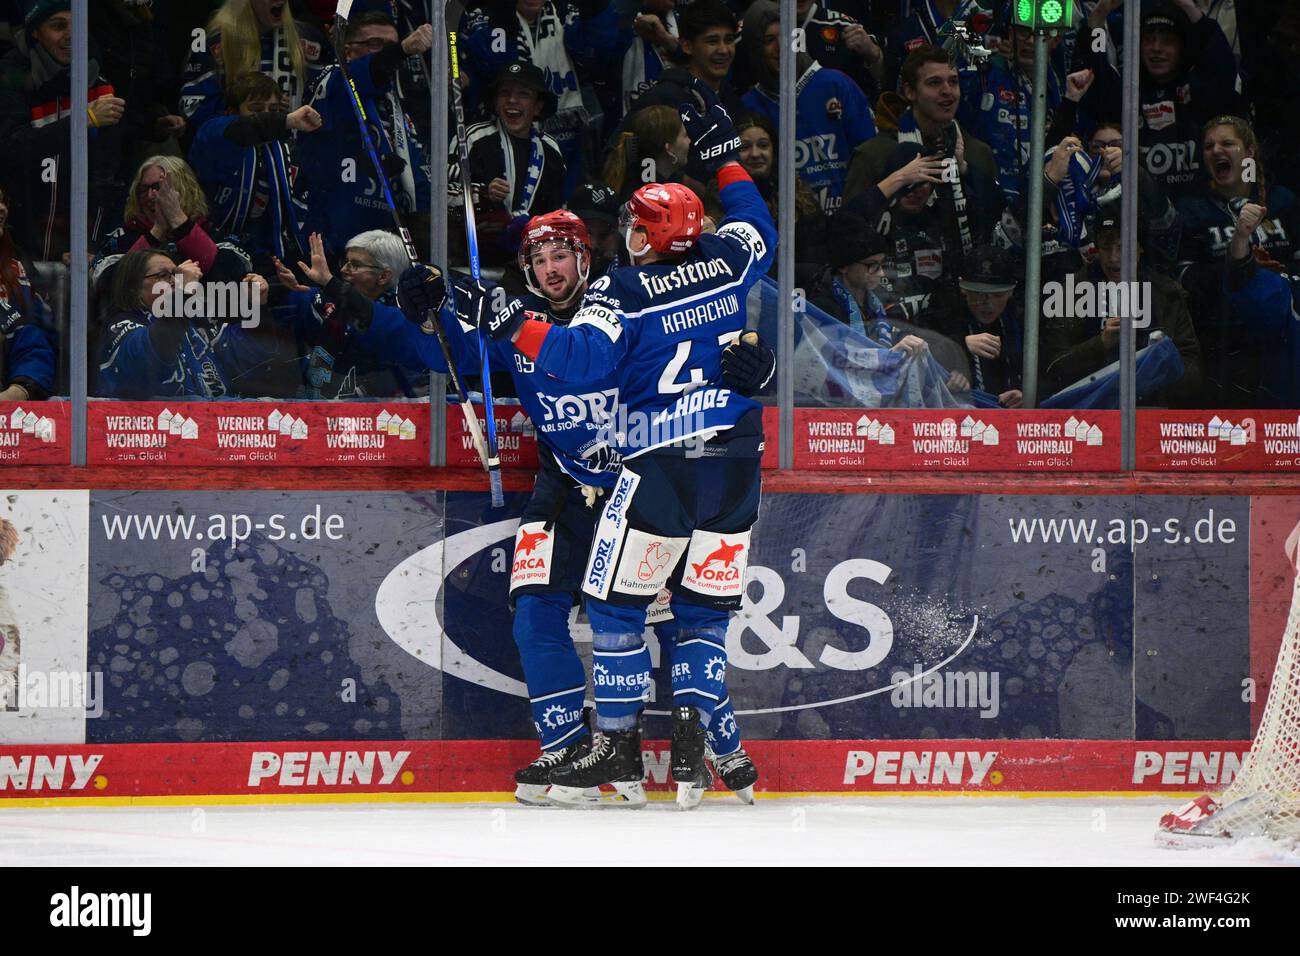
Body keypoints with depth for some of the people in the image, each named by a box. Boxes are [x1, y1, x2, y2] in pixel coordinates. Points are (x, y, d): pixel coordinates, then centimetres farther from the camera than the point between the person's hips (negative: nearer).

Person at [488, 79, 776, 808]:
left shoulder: (623, 291, -8)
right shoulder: (726, 263, 6)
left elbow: (581, 357, -19)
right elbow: (759, 227, 28)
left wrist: (515, 326, -11)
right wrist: (724, 152, 35)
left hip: (661, 467, -5)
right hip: (736, 459, 5)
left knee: (617, 603, 6)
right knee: (706, 607, 10)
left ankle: (620, 746, 4)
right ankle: (693, 745, 0)